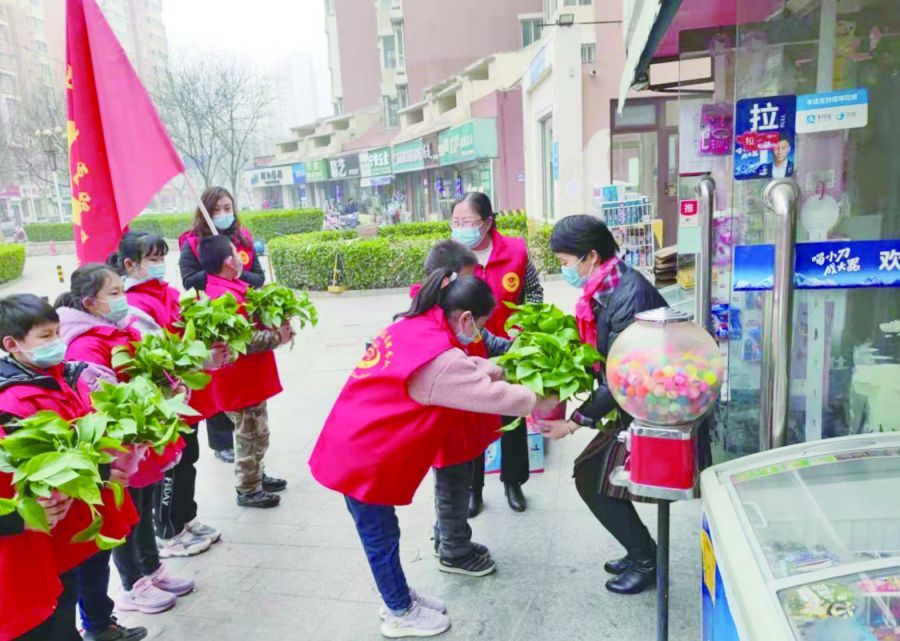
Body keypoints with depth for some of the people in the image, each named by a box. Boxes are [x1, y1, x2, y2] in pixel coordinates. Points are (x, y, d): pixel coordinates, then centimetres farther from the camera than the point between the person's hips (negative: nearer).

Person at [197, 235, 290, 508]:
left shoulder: (229, 289, 8)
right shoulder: (223, 297, -26)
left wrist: (277, 327, -1)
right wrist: (277, 337, -19)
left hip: (250, 377, 10)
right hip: (242, 380, -10)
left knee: (256, 433, 23)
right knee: (251, 436, 5)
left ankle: (256, 476, 38)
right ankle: (248, 490, 19)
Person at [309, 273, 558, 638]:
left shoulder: (415, 327, 4)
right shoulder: (439, 359, -25)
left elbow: (466, 370, 15)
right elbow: (494, 396, -20)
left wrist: (504, 369, 9)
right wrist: (541, 401, -4)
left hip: (356, 446, 9)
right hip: (362, 458, -9)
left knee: (381, 533, 22)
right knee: (381, 536, 10)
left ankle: (400, 598, 39)